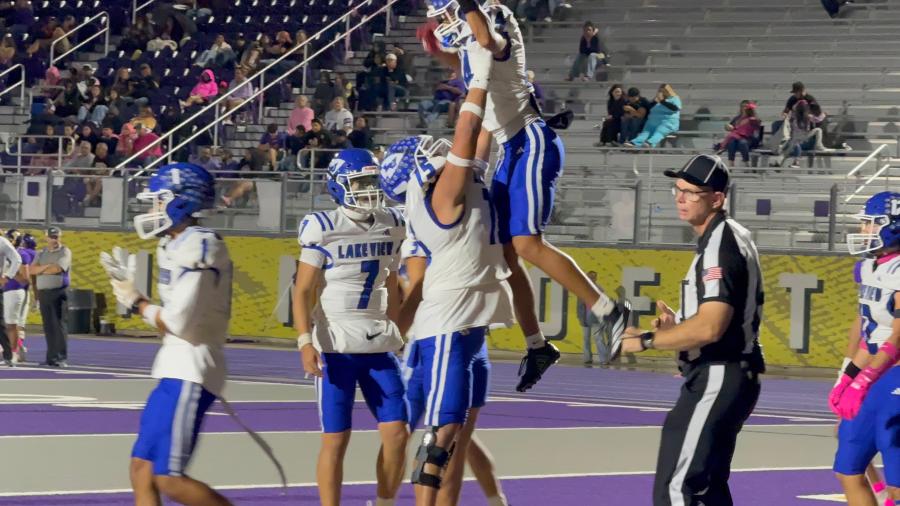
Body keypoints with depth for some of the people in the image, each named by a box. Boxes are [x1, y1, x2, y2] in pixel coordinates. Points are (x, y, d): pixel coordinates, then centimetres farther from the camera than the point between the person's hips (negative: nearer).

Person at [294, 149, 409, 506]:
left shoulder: (391, 226, 8)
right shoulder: (324, 229, -8)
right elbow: (303, 291, -9)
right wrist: (305, 342, -19)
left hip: (378, 346, 5)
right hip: (335, 345, -5)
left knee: (396, 433, -1)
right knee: (336, 439, -2)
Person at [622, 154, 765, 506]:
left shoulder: (720, 245, -17)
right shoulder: (728, 239, 16)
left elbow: (710, 328, -26)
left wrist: (644, 341, -19)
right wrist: (678, 327, 12)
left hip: (717, 380, -11)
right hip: (727, 379, 11)